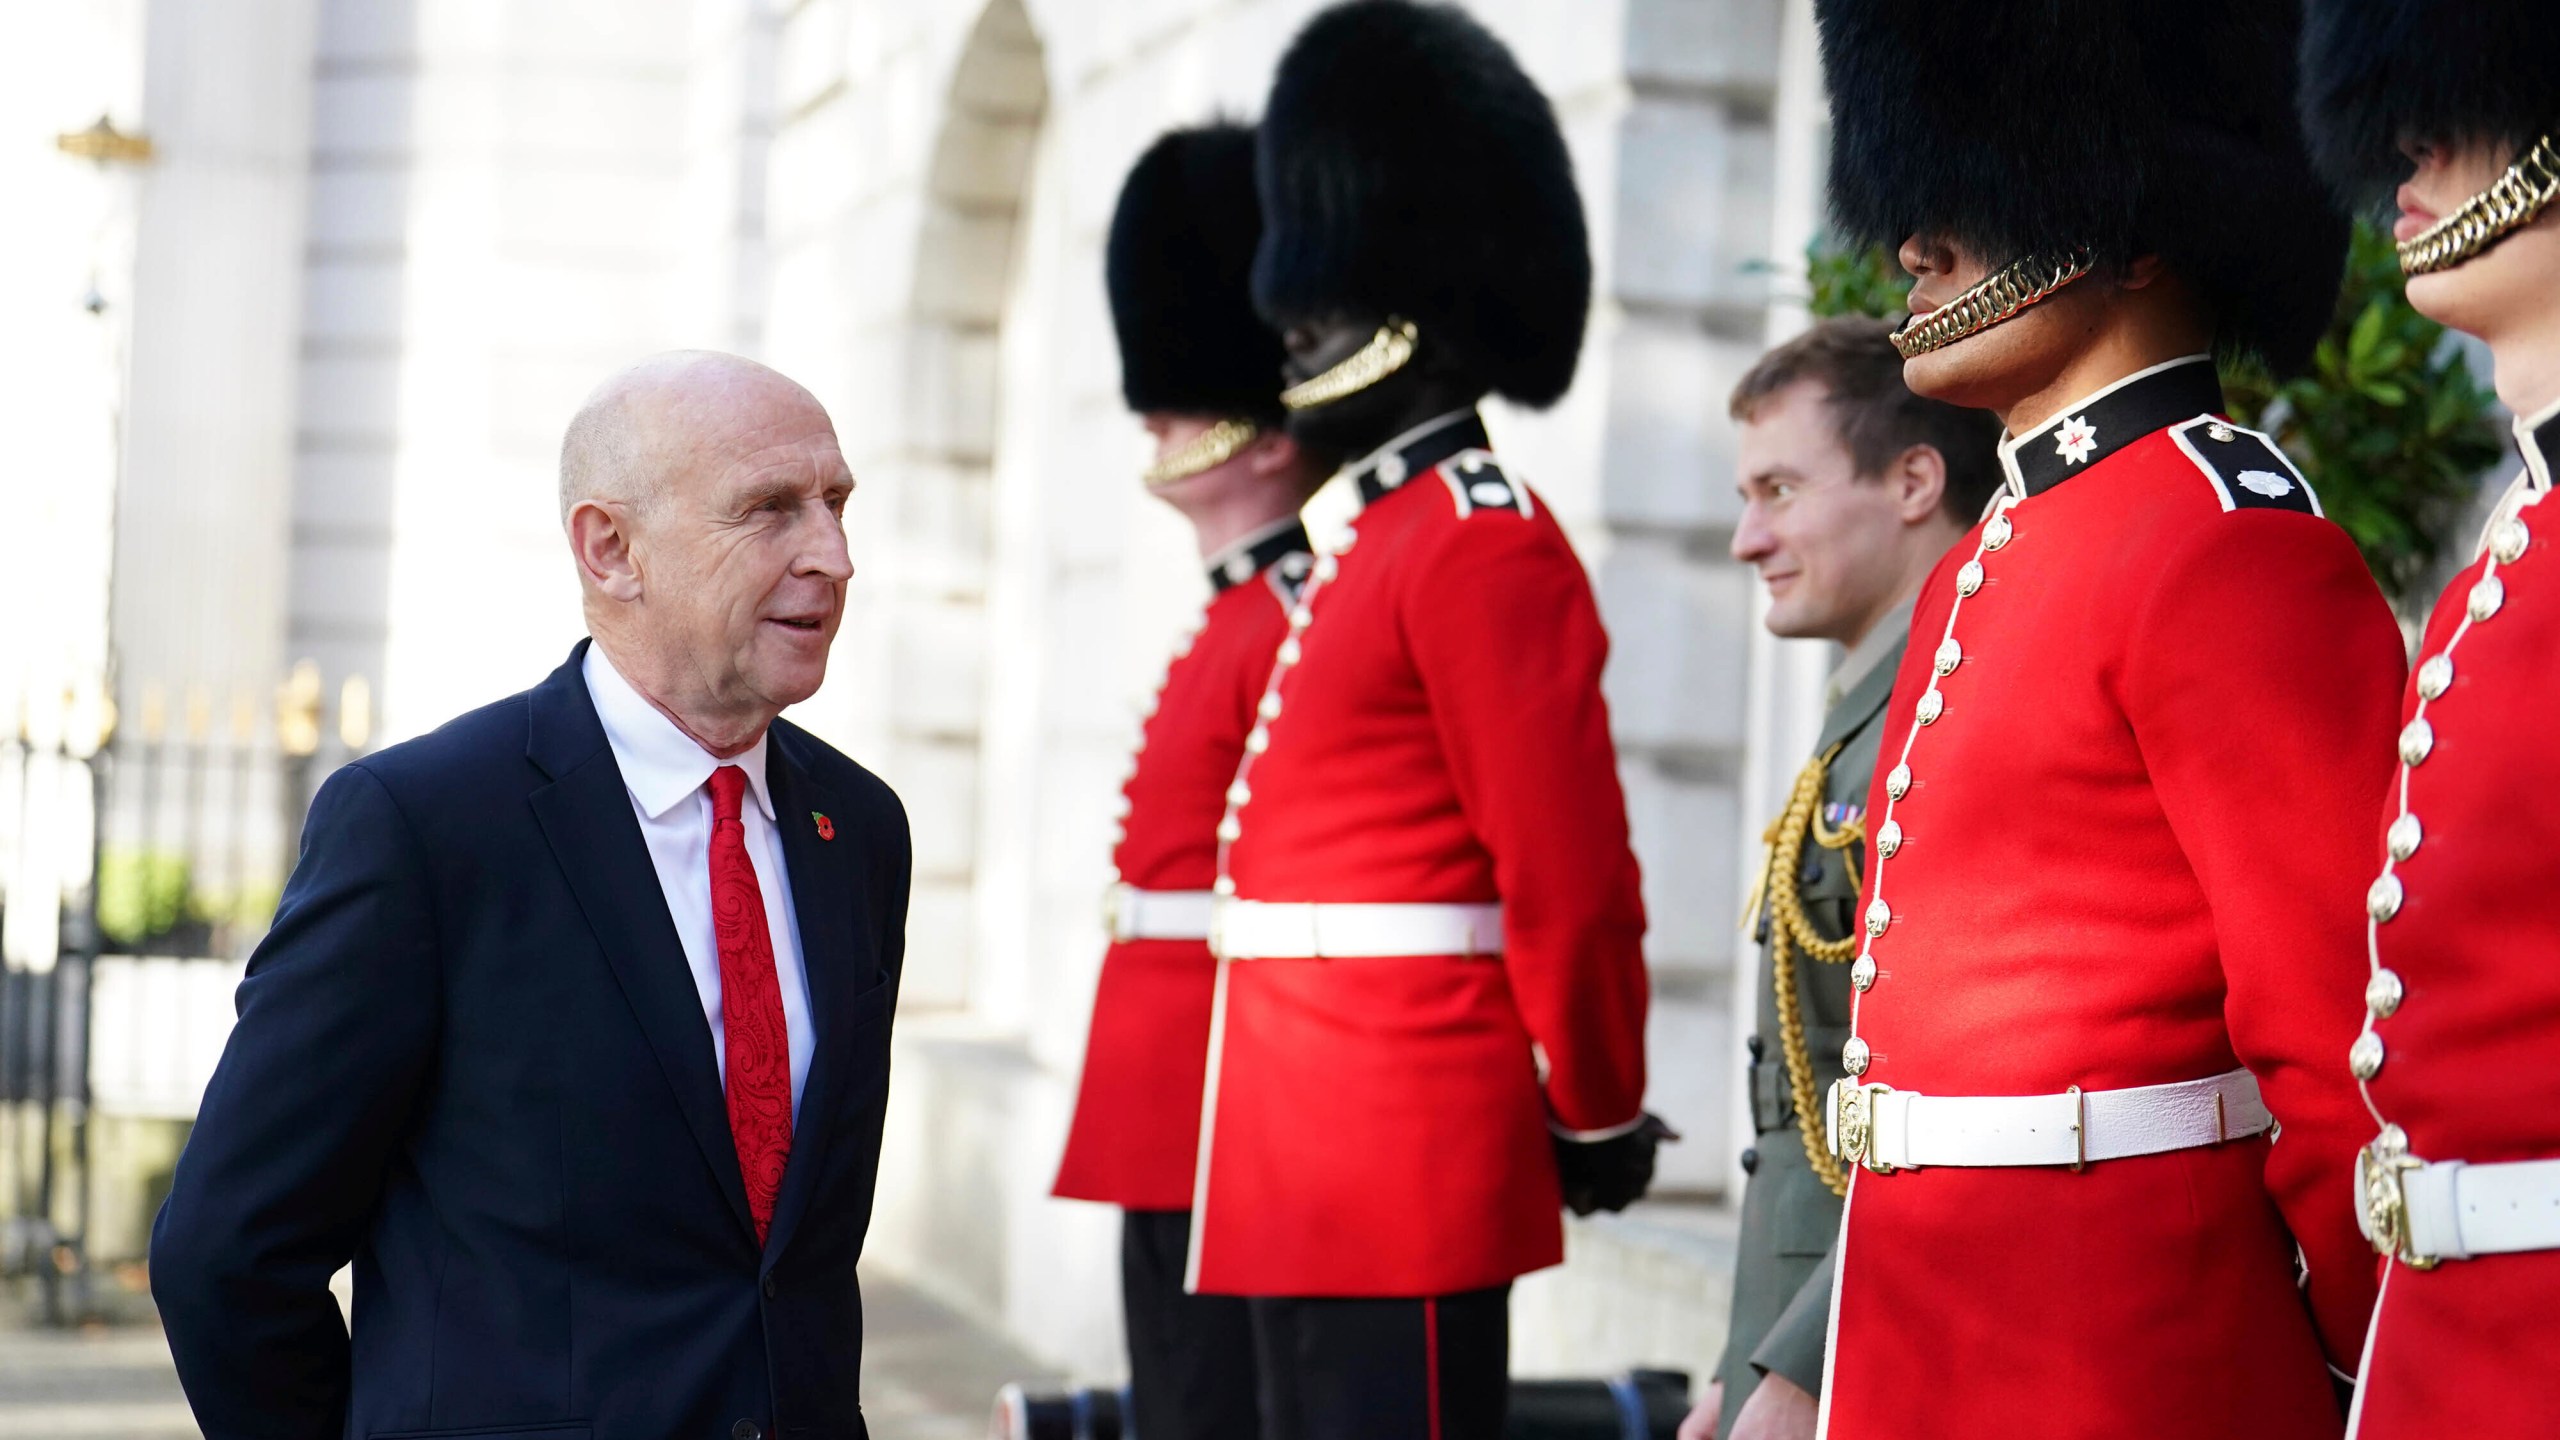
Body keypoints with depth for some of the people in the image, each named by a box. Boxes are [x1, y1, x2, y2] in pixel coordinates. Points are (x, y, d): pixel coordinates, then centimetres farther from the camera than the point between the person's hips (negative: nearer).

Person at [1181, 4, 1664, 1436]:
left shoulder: (1484, 546, -13)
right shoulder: (1375, 535, 19)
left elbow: (1575, 873, -16)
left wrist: (1597, 1120, -8)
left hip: (1406, 1163, -10)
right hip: (1320, 1170, 10)